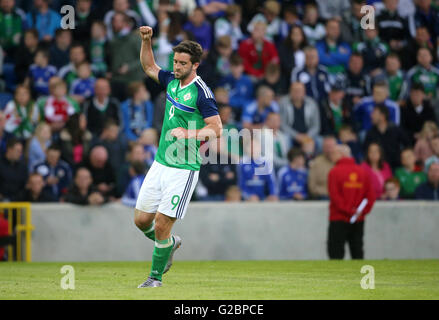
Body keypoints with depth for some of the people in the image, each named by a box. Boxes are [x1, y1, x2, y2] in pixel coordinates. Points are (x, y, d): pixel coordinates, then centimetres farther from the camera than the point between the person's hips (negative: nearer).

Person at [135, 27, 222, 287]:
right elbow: (149, 67, 27)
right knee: (141, 219, 8)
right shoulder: (172, 81, 8)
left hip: (183, 168, -7)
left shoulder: (202, 93, -13)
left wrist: (188, 133, -27)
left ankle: (156, 276, 7)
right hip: (160, 164, 7)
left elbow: (217, 129, -15)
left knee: (161, 224, -9)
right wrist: (146, 41, 13)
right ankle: (171, 244, 36)